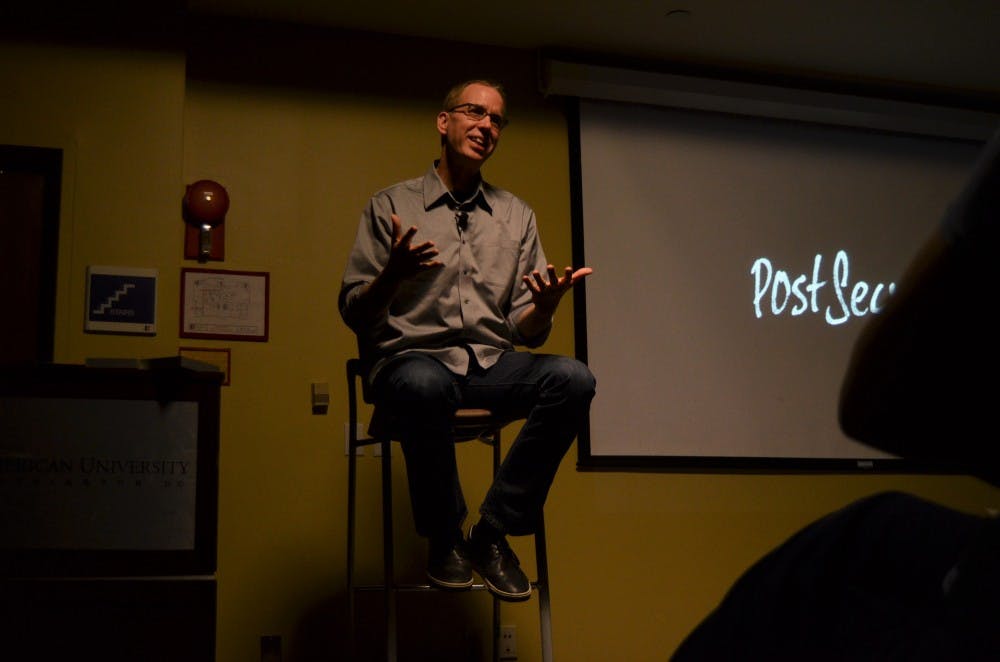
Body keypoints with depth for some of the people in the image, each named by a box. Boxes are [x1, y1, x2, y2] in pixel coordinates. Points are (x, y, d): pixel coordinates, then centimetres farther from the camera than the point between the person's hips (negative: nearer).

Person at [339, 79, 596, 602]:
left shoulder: (517, 216, 16)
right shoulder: (391, 206, 7)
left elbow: (525, 332, 11)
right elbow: (355, 314, 2)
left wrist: (545, 306, -13)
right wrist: (393, 274, -19)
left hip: (491, 363, 4)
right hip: (414, 357, -3)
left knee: (572, 377, -27)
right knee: (424, 385, -40)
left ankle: (493, 532, -13)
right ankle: (444, 536, -13)